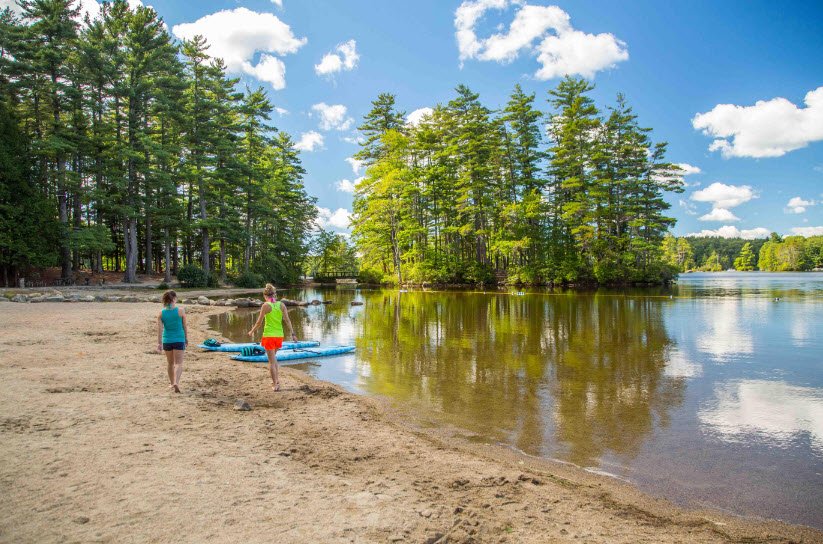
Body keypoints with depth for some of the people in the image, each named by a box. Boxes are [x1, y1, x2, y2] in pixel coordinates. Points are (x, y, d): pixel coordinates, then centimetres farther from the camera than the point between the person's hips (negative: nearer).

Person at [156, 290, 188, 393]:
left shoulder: (161, 313, -2)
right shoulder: (180, 311, -8)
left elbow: (160, 329, -2)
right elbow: (185, 326, 0)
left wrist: (159, 343, 3)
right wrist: (186, 338, 13)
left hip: (167, 340, 3)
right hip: (179, 340, -3)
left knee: (170, 363, 18)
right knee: (178, 363, -2)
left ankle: (172, 383, 30)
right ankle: (176, 383, -22)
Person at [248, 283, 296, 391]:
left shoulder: (265, 306, -10)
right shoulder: (281, 305, 0)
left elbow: (259, 322, -6)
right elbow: (287, 320, 0)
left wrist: (252, 332, 9)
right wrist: (292, 333, 7)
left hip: (269, 335, -4)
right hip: (279, 335, 4)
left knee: (271, 361, 3)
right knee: (273, 357, 24)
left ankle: (275, 384, 3)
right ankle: (277, 379, 23)